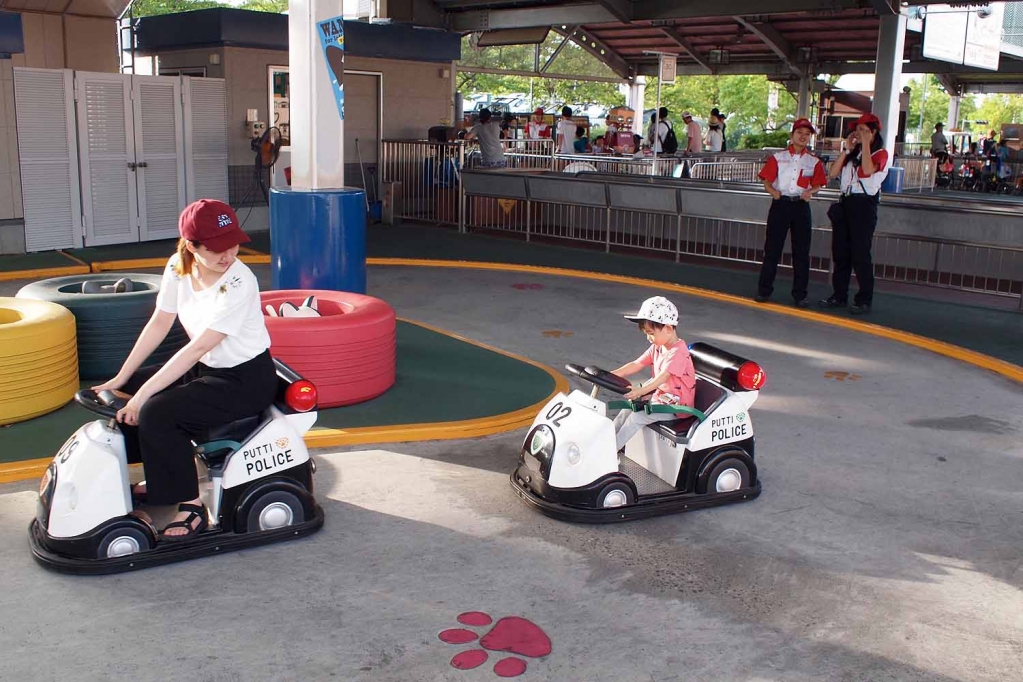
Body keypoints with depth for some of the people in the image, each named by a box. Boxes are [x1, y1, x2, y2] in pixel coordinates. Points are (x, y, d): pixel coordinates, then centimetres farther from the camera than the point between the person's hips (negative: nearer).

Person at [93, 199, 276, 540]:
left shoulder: (238, 283, -26)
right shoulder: (178, 268, -4)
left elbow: (198, 347, -27)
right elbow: (159, 324, 2)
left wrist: (143, 393, -27)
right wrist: (121, 378, 0)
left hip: (247, 380, -8)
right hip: (206, 370, 8)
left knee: (155, 412, -24)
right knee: (127, 392, 9)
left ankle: (190, 506, -12)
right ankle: (158, 482, 23)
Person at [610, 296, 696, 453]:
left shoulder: (678, 352, -23)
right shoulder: (657, 347, 6)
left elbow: (663, 377, -36)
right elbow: (636, 365, 0)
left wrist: (641, 391, -51)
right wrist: (611, 375, -12)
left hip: (676, 405, -9)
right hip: (660, 396, 9)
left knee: (637, 416, -19)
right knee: (629, 407, 0)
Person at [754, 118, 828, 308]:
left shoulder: (814, 162, 7)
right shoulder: (777, 157, 3)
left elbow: (818, 184, 7)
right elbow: (767, 180, 0)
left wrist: (810, 191, -14)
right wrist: (773, 192, -19)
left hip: (801, 206, 1)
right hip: (780, 204, -1)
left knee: (801, 252, 3)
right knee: (772, 249, 1)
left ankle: (799, 294, 10)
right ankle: (764, 290, 9)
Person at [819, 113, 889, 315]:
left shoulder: (880, 153, -1)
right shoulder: (851, 153, 18)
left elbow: (867, 170, -22)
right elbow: (833, 173, 5)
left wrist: (865, 144, -15)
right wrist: (847, 149, 2)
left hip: (864, 204, -7)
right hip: (846, 202, 7)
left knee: (860, 255, -7)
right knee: (840, 253, 9)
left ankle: (864, 300, -2)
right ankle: (839, 296, 17)